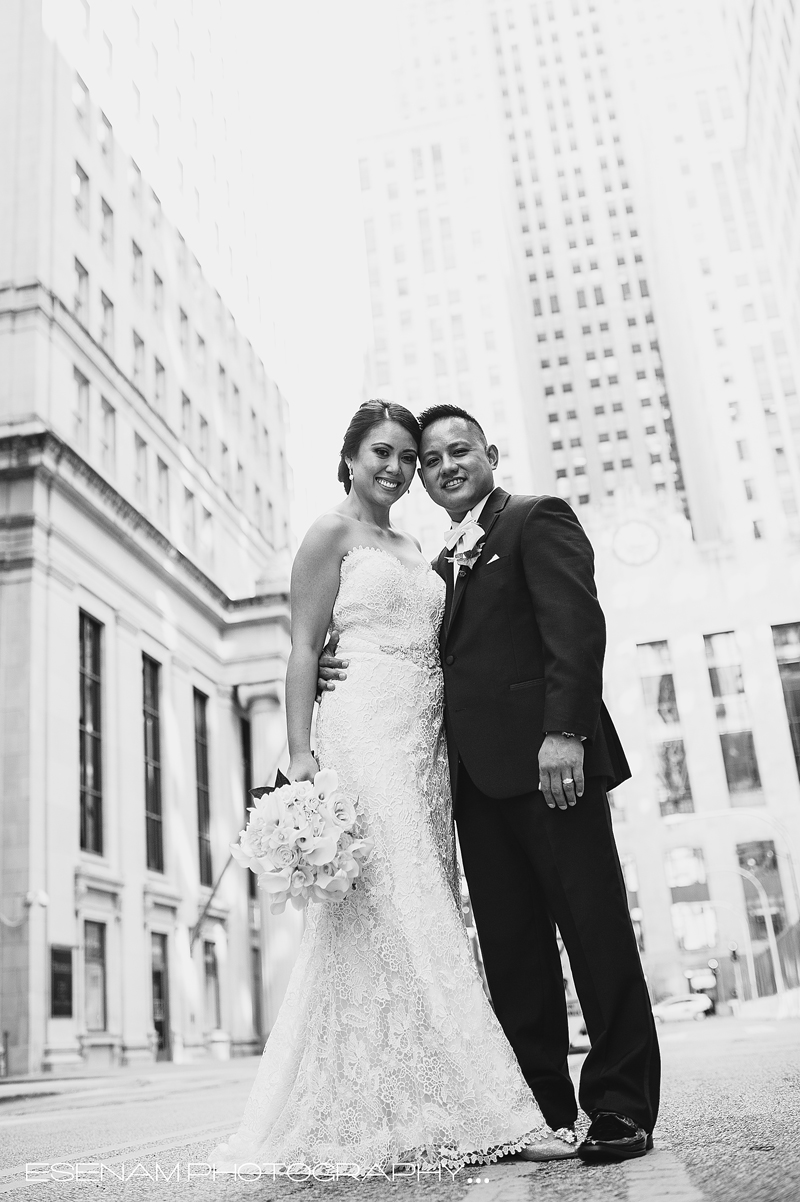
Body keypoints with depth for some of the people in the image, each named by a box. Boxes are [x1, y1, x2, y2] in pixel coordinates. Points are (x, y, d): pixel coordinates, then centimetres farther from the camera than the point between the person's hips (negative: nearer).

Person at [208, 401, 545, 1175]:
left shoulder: (412, 549, 23)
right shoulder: (332, 533, 2)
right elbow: (303, 650, -6)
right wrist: (299, 756, -16)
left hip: (425, 740, 8)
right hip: (364, 732, -8)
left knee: (426, 909, 6)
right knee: (384, 911, -10)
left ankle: (430, 1111, 13)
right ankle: (385, 1118, -5)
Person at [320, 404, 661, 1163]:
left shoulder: (537, 519, 3)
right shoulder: (442, 568, 24)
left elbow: (577, 624, -10)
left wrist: (563, 731, -22)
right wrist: (345, 670, 0)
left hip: (545, 759, -7)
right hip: (479, 774, 7)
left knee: (594, 927, -2)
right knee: (511, 951, 7)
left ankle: (622, 1109, 7)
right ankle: (543, 1112, 14)